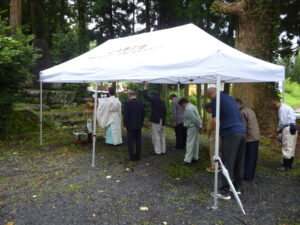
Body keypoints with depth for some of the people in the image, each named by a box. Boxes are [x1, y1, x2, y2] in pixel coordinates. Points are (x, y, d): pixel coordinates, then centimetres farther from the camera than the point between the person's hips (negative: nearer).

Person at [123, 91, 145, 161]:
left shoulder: (127, 103, -11)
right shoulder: (141, 103, 3)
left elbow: (125, 115, -12)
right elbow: (143, 115, 7)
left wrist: (125, 126, -4)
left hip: (130, 126, -4)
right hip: (139, 126, 5)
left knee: (130, 141, 4)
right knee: (138, 141, 11)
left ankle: (132, 157, 7)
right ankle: (138, 156, 17)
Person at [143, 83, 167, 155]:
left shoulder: (154, 100, -10)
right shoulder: (163, 102, 13)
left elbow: (145, 96, -11)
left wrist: (145, 87, 0)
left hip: (156, 121, -8)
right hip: (162, 121, 8)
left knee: (156, 136, -3)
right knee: (162, 136, 15)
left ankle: (158, 151, 0)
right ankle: (163, 150, 23)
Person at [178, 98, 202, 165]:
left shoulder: (188, 109, -18)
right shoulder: (192, 106, 15)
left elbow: (194, 119, -22)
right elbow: (197, 117, 14)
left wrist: (199, 126, -12)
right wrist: (199, 126, 12)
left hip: (192, 127, -10)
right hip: (195, 127, 10)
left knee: (190, 143, -7)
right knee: (195, 143, 14)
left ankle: (187, 160, -3)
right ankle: (195, 157, 23)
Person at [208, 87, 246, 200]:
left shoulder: (216, 100, -3)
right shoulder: (229, 97, 20)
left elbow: (215, 120, -9)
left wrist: (220, 131, 8)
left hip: (230, 134, -8)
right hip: (242, 131, 8)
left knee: (227, 163, -1)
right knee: (239, 162, 16)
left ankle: (225, 192, 5)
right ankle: (237, 187, 28)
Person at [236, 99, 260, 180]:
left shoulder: (242, 112, -14)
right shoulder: (250, 110, 15)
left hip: (249, 138, -9)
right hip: (256, 137, 9)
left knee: (247, 157, 0)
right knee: (253, 157, 14)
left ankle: (247, 175, 8)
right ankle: (251, 174, 23)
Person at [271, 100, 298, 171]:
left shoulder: (282, 109, -12)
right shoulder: (287, 107, 19)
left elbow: (282, 122, -18)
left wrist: (279, 129, -1)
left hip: (288, 129, -10)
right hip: (293, 128, 10)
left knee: (286, 148, -6)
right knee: (291, 147, 14)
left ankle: (286, 166, -2)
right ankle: (290, 164, 22)